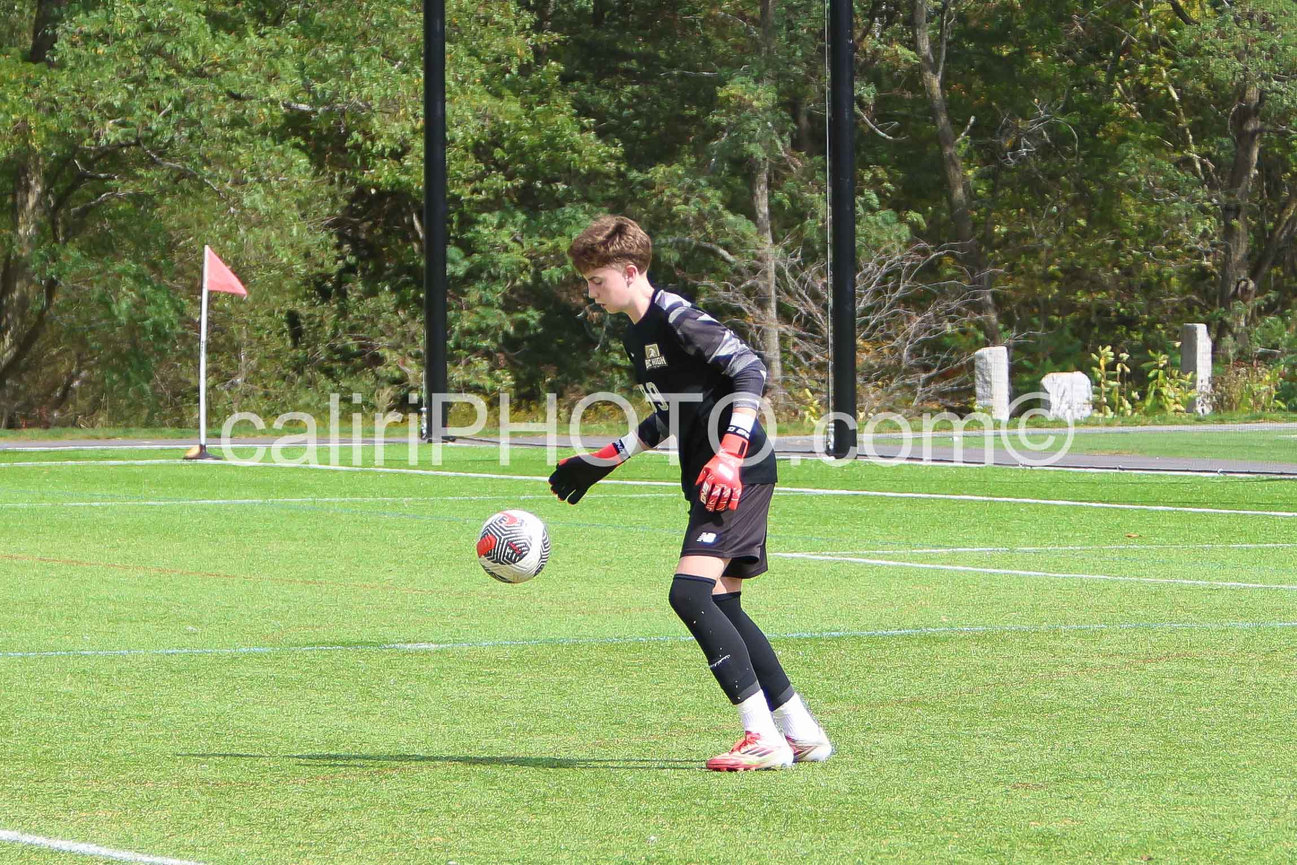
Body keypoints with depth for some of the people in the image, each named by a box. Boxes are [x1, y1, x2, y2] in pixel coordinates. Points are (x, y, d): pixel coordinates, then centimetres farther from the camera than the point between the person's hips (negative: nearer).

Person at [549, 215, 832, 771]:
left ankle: (763, 736, -18)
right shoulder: (636, 336, 17)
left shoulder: (677, 319, -13)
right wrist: (603, 462, 31)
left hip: (739, 474, -10)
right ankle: (802, 732, 17)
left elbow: (750, 371, -20)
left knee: (690, 592, -19)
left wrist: (729, 455, -28)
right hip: (709, 480, 10)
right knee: (722, 608, 10)